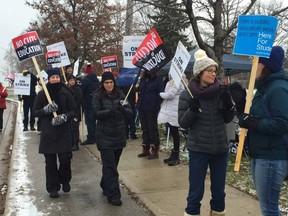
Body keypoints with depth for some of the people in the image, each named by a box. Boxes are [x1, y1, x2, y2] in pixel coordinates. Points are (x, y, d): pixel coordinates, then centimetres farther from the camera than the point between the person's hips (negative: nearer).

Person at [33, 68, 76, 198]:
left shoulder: (66, 93, -1)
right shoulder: (42, 94, 1)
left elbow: (73, 111, 0)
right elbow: (35, 112, 2)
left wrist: (63, 117, -18)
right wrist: (46, 109, -17)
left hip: (64, 132, 0)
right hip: (48, 132, 1)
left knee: (65, 159, -2)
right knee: (50, 161, 5)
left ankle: (65, 180, 27)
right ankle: (53, 187, 21)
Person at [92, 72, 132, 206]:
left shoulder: (120, 95, 4)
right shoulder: (98, 96, -2)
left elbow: (130, 114, -1)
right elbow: (96, 113, -13)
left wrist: (123, 109, -23)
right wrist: (111, 111, -28)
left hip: (119, 135, 4)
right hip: (104, 136, -4)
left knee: (113, 164, 15)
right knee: (110, 166, -4)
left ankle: (105, 186, 37)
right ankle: (113, 195, 1)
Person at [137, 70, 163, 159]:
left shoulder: (157, 80, -5)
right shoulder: (142, 79, 12)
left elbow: (160, 94, -9)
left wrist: (157, 107, -15)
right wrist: (137, 89, 1)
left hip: (151, 109, -6)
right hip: (142, 108, 6)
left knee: (152, 129, 0)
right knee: (144, 129, 12)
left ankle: (154, 151, 8)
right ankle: (146, 149, 22)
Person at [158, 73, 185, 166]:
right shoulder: (171, 82, 14)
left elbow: (170, 95, -19)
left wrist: (160, 94, -2)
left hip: (174, 112, -9)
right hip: (169, 111, 9)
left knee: (175, 133, 0)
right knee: (173, 133, 14)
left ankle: (176, 156, 10)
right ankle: (173, 155, 24)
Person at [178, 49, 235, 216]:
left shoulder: (221, 91, 0)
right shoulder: (187, 94, -7)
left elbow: (228, 119, 5)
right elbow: (183, 123, -8)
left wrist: (229, 103, -12)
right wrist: (192, 110, -25)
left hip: (221, 148, 3)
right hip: (198, 149, -3)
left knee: (219, 190, 15)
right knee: (196, 191, 4)